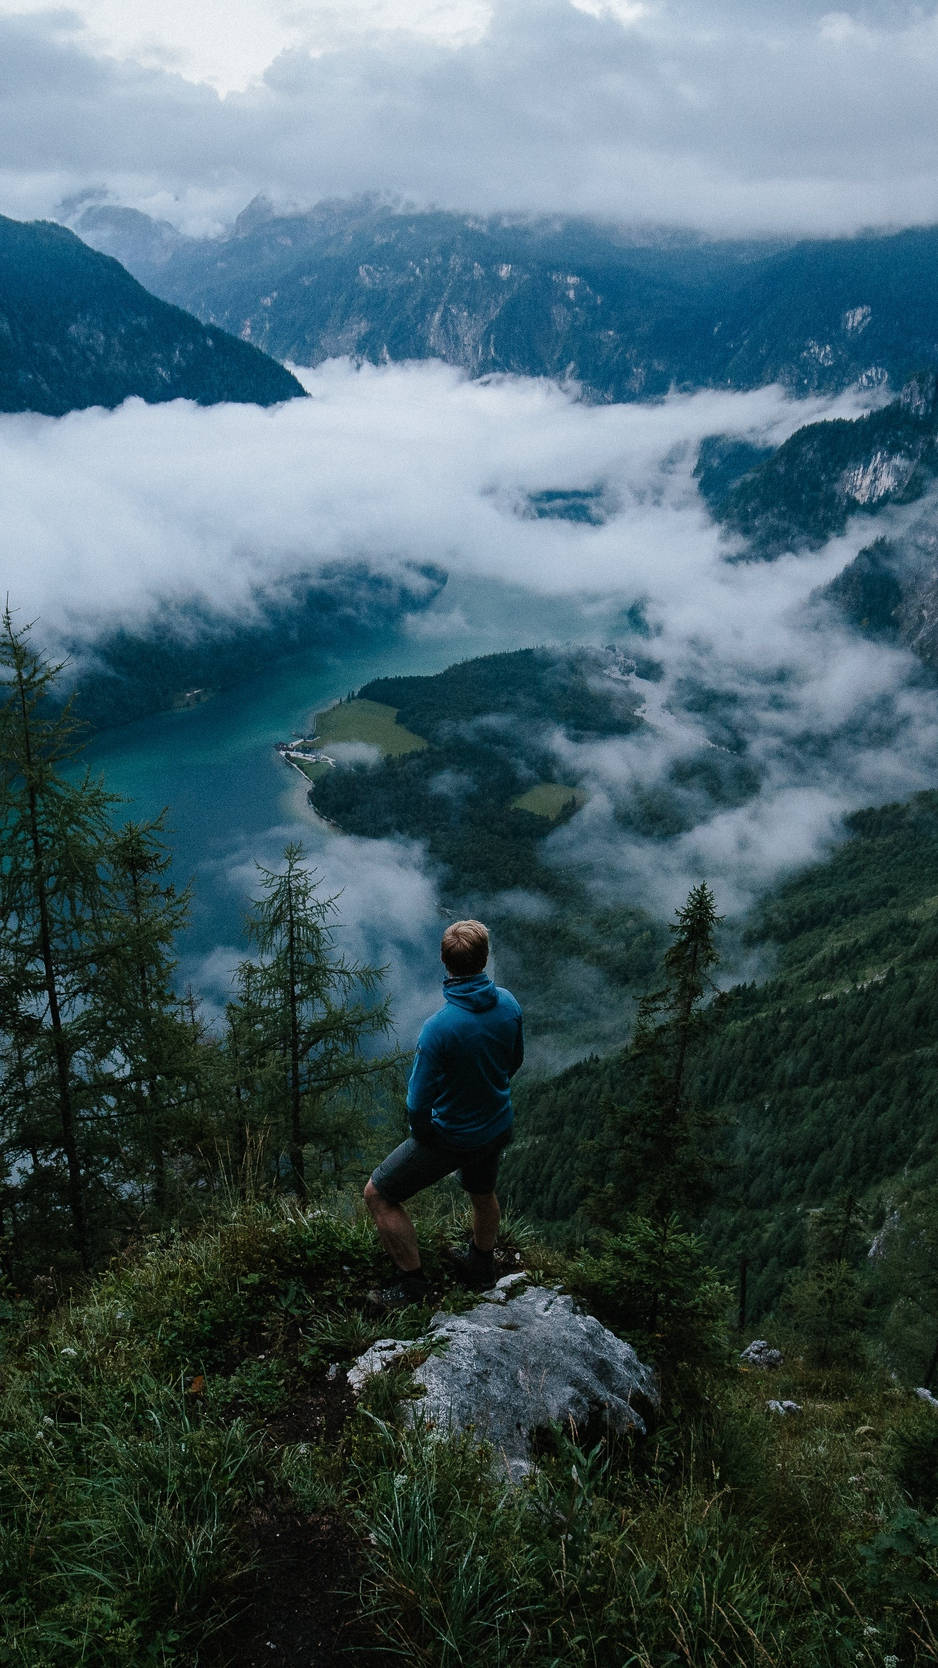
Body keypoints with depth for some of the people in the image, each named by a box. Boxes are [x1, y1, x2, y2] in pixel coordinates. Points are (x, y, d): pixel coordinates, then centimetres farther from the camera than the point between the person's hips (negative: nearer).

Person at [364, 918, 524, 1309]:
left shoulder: (439, 1027, -33)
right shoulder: (507, 1003, -15)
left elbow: (418, 1104, -26)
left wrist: (421, 1131, -5)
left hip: (451, 1138, -6)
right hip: (498, 1127, 6)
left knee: (379, 1195, 12)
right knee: (483, 1193, 33)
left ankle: (411, 1282, 20)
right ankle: (481, 1264, 56)